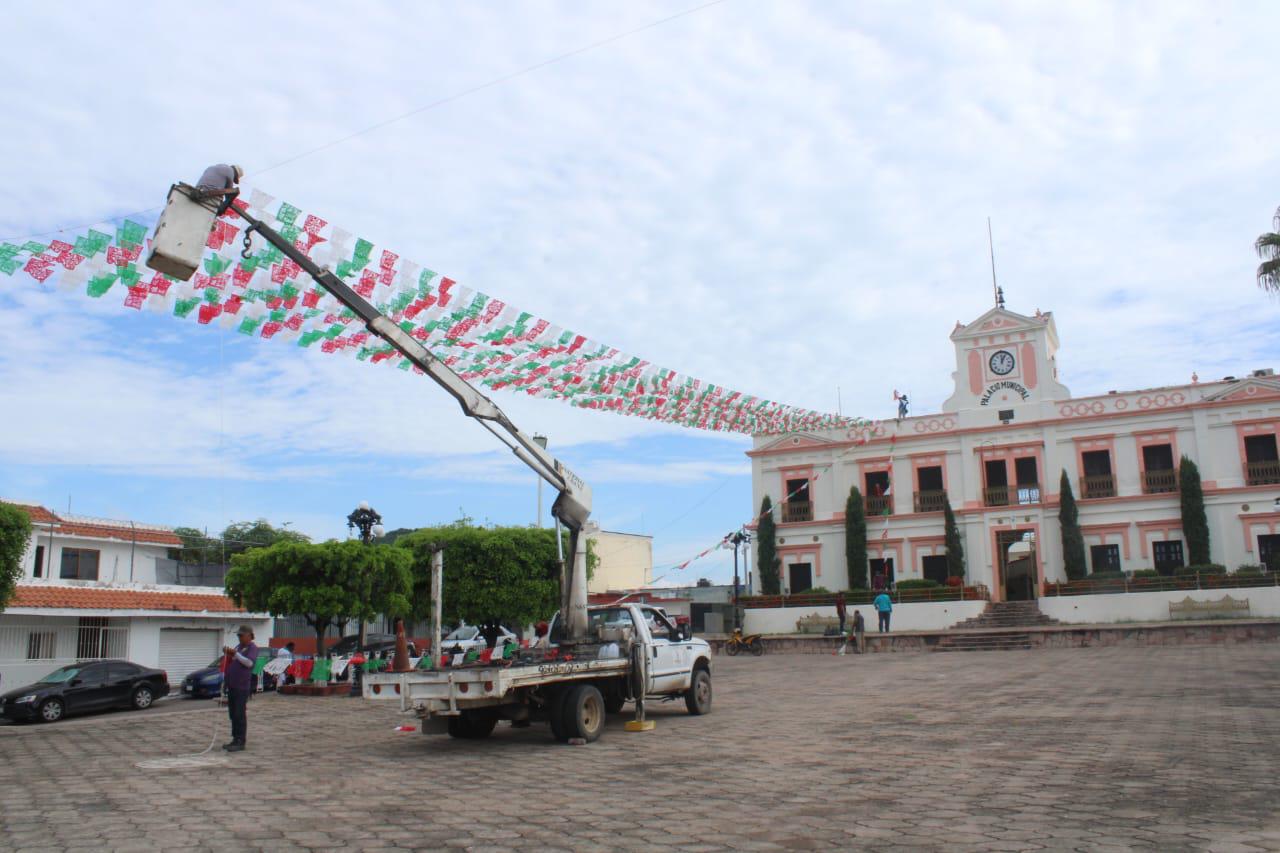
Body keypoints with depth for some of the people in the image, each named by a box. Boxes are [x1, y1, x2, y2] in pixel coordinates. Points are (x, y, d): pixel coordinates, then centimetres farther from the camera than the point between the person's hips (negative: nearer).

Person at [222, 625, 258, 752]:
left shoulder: (252, 648, -7)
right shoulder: (238, 646, 19)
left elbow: (249, 662, -22)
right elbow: (230, 661, 26)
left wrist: (235, 654, -26)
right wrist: (227, 653, 7)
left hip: (242, 686, -9)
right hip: (232, 685, 9)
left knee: (240, 714, -8)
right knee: (233, 714, 13)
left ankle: (240, 742, -5)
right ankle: (235, 740, 21)